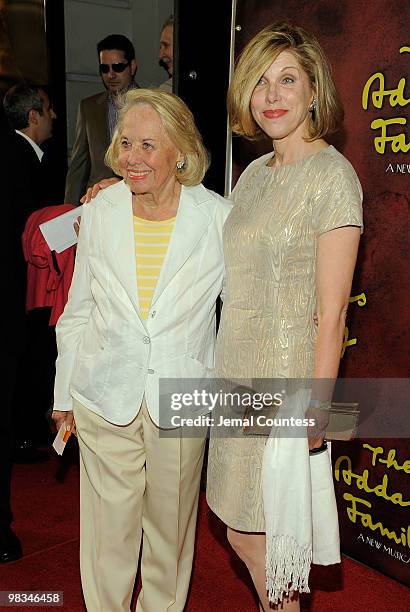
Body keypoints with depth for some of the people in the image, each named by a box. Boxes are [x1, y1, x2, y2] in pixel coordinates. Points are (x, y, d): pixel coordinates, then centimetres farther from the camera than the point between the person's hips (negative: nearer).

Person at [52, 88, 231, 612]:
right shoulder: (99, 212, -2)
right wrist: (64, 393, 9)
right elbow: (78, 310, 6)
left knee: (171, 523, 17)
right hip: (105, 396, 1)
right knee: (108, 526, 13)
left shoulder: (218, 217, -9)